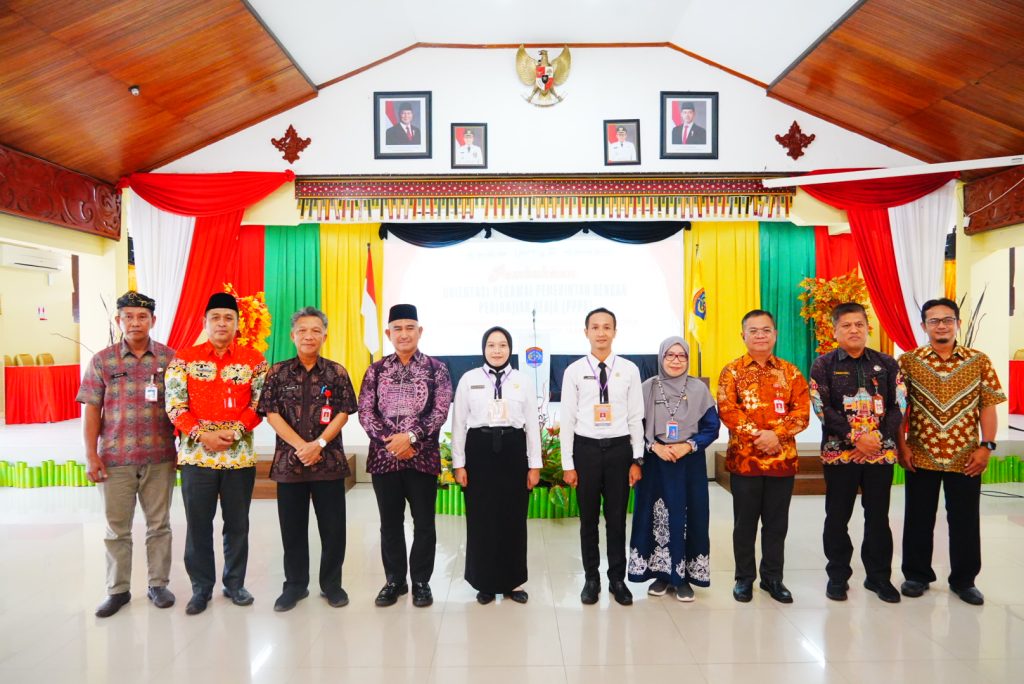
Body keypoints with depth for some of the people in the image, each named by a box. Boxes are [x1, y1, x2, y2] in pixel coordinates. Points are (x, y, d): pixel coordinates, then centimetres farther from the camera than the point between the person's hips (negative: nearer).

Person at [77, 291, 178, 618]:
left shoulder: (170, 358, 0)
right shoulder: (102, 361, 2)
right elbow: (92, 410, 2)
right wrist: (91, 454, -3)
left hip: (160, 457, 0)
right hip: (115, 458, 1)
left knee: (159, 524, 10)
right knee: (117, 527, 11)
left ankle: (158, 583, 25)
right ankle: (118, 589, 26)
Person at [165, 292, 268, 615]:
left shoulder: (254, 360, 2)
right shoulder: (184, 358, 3)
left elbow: (260, 404, -1)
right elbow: (175, 405, -2)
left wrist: (234, 431, -14)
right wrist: (202, 434, -14)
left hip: (240, 455, 0)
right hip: (196, 454, 0)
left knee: (237, 524, 10)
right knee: (198, 524, 9)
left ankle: (235, 583, 27)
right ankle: (201, 587, 25)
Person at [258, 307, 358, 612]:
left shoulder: (336, 372, 2)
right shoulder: (278, 372, 4)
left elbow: (343, 413, -2)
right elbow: (272, 414, -2)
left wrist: (319, 443, -14)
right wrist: (300, 446, -13)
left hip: (329, 461, 0)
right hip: (288, 460, 1)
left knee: (333, 526, 5)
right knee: (292, 527, 10)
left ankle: (331, 584, 22)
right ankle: (295, 584, 26)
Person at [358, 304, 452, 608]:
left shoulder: (437, 369, 0)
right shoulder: (376, 370, 6)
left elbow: (440, 412, -8)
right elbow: (365, 412, 0)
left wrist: (410, 436, -19)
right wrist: (389, 441, -13)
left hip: (423, 457, -2)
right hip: (384, 456, 2)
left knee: (423, 522, 8)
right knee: (390, 522, 13)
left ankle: (421, 582, 24)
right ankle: (394, 580, 29)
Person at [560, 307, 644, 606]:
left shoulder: (629, 370, 0)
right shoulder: (574, 371, -3)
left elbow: (636, 418, 2)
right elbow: (567, 419, -2)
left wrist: (637, 460, 1)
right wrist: (568, 464, -3)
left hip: (619, 448, 1)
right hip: (586, 448, 0)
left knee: (617, 518, 12)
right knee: (589, 518, 12)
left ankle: (617, 578, 30)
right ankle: (591, 578, 30)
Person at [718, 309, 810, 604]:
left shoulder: (790, 372, 7)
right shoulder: (732, 371, 1)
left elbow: (802, 412, -1)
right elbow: (727, 411, -9)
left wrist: (776, 434, -16)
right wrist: (757, 435, -19)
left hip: (782, 458, 2)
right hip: (744, 458, -2)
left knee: (777, 522, 11)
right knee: (745, 521, 8)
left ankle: (773, 577, 26)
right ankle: (744, 578, 21)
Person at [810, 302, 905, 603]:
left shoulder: (887, 364, 7)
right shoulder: (823, 365, -1)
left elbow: (899, 406, 2)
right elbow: (823, 409, -8)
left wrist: (879, 437, -12)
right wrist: (855, 437, -16)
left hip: (881, 451, 2)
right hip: (839, 451, -2)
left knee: (878, 516, 11)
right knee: (837, 517, 6)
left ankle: (879, 576, 26)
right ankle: (838, 576, 20)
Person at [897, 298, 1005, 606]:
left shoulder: (979, 361, 2)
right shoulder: (908, 361, -1)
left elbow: (988, 407, 2)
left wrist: (986, 446, -5)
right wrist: (902, 446, -5)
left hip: (966, 458, 1)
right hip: (920, 457, -1)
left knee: (965, 520, 11)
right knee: (918, 519, 10)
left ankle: (964, 580, 28)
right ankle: (917, 575, 25)